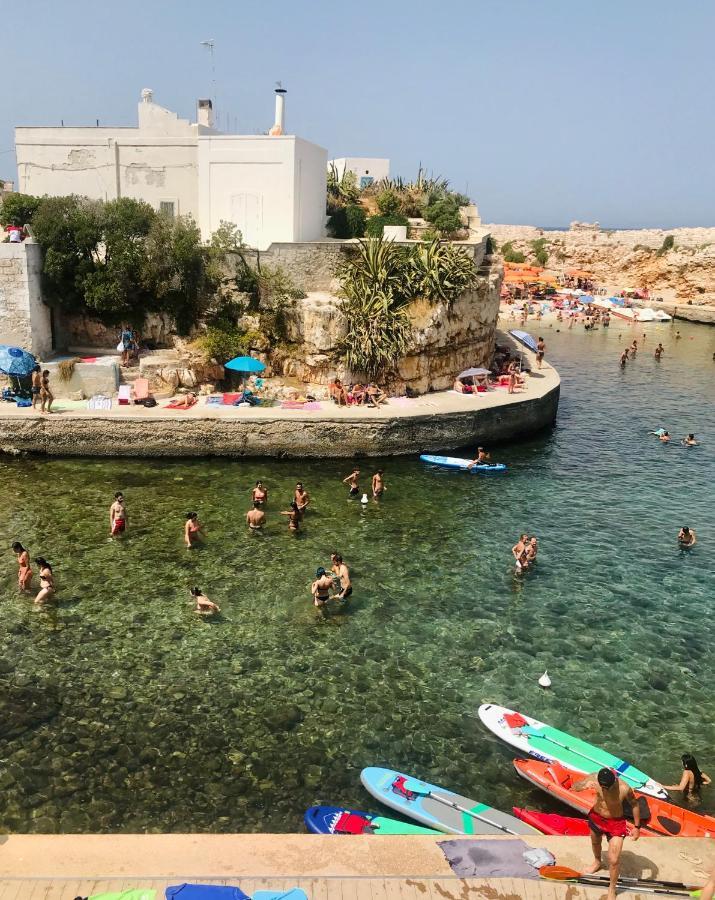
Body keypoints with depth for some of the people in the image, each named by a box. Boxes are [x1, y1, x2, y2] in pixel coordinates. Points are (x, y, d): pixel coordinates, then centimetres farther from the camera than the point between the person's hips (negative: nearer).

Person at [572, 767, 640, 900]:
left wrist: (637, 827, -5)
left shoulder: (624, 789, -34)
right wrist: (584, 785, -41)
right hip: (596, 817, 3)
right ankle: (597, 862, 65)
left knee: (614, 860, -4)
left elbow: (634, 804, -13)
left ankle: (612, 889, 25)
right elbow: (574, 787, -19)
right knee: (595, 842, 31)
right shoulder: (594, 778, -29)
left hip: (616, 823, -3)